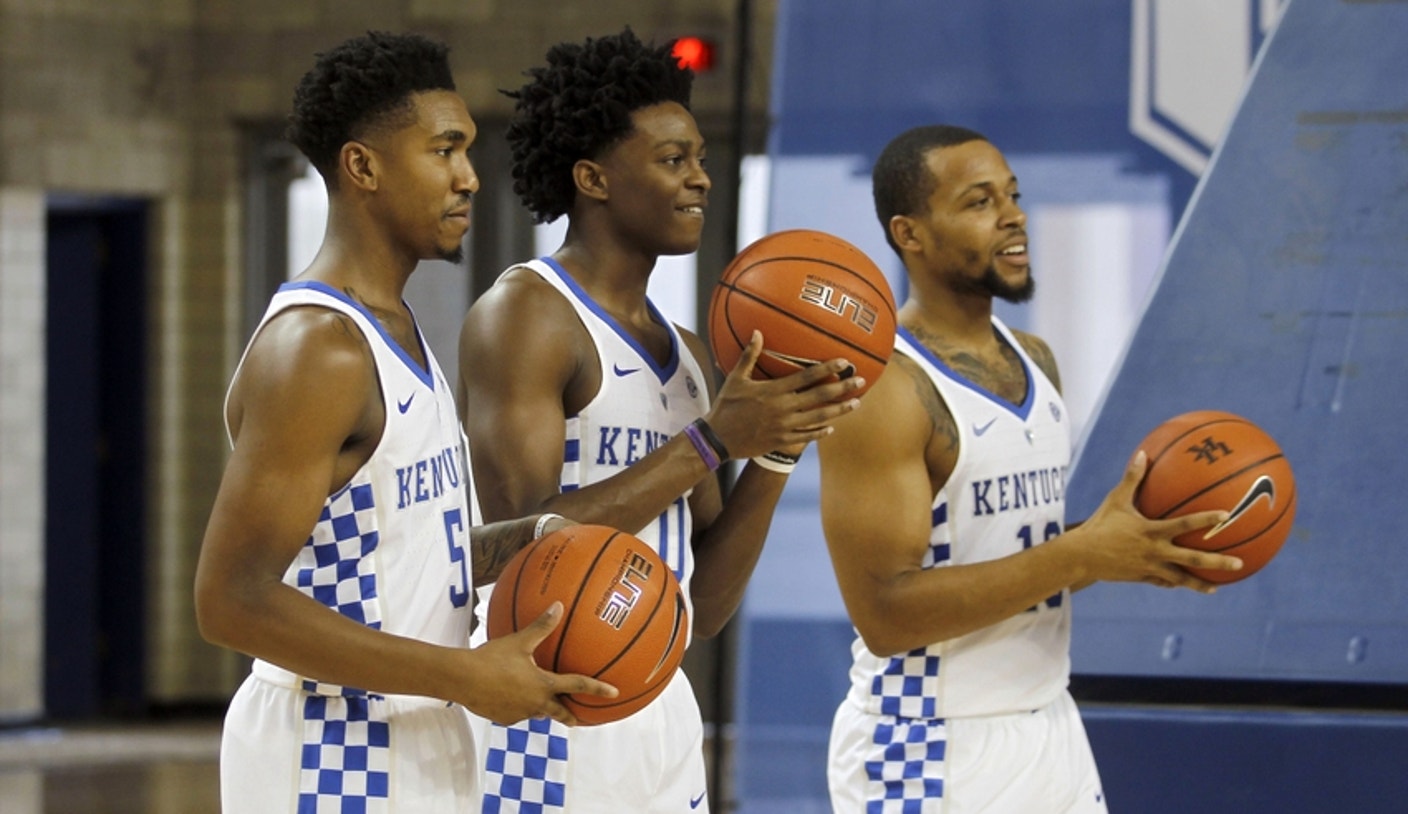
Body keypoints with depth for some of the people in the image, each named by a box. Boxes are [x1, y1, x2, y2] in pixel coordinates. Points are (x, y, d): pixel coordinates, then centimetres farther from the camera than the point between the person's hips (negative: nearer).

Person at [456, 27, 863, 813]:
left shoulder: (685, 354, 14)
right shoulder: (524, 314, -8)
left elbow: (705, 607, 12)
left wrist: (775, 454, -1)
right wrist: (710, 443, -17)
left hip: (664, 714, 7)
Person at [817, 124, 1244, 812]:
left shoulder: (1036, 362, 11)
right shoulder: (881, 388, -15)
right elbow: (885, 612, -22)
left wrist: (1127, 551, -1)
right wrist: (1081, 555, -24)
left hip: (1051, 730, 7)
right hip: (930, 756, -7)